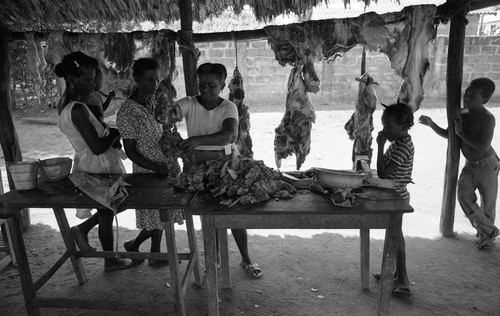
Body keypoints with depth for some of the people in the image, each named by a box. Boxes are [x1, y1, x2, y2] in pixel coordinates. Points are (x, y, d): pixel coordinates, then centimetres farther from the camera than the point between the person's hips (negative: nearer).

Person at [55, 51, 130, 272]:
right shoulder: (77, 110, -26)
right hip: (100, 167, -9)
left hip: (87, 165, 9)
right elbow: (97, 147, -27)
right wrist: (116, 132, -12)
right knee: (107, 214, 11)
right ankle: (110, 261, 30)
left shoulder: (66, 104, 4)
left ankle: (82, 228, 31)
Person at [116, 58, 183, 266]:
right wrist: (158, 168, -21)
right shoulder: (127, 112, -16)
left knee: (162, 215, 17)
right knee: (157, 216, 8)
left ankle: (134, 245, 37)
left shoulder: (155, 102, 4)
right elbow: (130, 151, -14)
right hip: (148, 172, -7)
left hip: (168, 167, 7)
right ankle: (155, 256, 32)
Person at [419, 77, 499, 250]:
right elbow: (447, 134, 8)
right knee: (464, 196, -7)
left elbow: (483, 146, -30)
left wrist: (461, 133, -25)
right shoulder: (462, 113, -4)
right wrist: (431, 124, -8)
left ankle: (485, 235, 30)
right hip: (470, 165, 5)